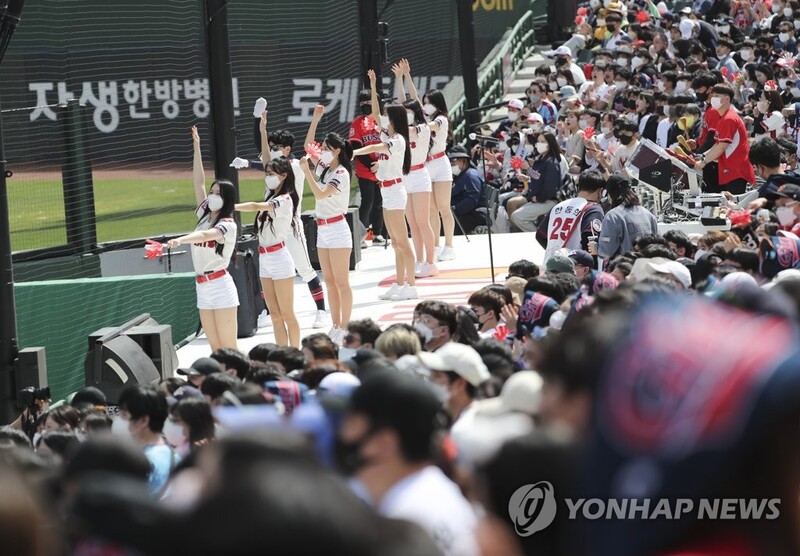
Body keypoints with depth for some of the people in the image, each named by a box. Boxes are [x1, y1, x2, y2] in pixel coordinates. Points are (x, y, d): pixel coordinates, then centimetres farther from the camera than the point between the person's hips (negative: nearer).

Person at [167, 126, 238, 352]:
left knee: (229, 349, -7)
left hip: (220, 286, -8)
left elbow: (205, 235, -29)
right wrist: (197, 148, 9)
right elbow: (199, 182, 12)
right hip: (203, 289, 8)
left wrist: (180, 240, -46)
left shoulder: (228, 225, -10)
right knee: (216, 349, 8)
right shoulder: (205, 215, 12)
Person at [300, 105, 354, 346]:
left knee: (341, 282, -4)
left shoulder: (341, 174, -14)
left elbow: (320, 194, -25)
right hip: (322, 229, 8)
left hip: (337, 229, -8)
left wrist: (306, 171, -27)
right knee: (330, 281, 10)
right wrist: (315, 120, 9)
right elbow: (308, 146, 16)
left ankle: (344, 328, -2)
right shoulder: (324, 168, 9)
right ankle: (335, 327, 14)